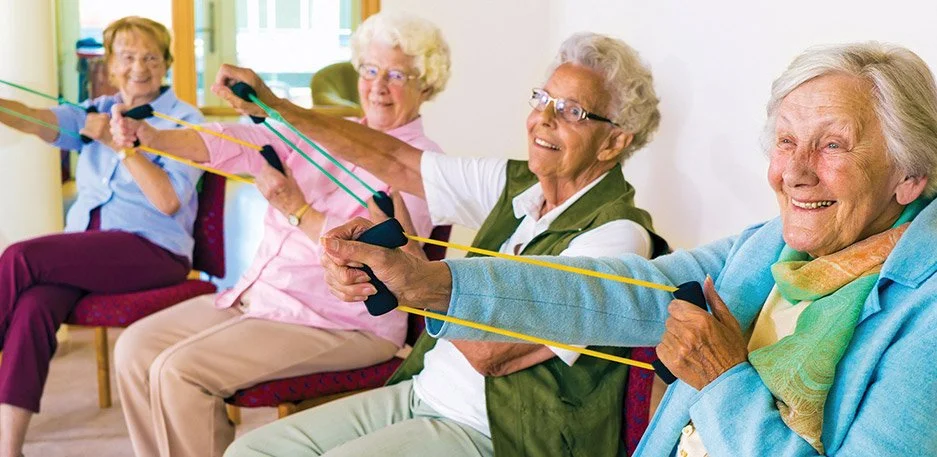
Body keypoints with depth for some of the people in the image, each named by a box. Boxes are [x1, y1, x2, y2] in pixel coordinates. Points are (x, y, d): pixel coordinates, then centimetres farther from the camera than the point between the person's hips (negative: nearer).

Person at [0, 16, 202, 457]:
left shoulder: (185, 121, 3)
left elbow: (169, 201, -9)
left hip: (153, 249, -4)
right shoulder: (97, 111, 18)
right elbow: (39, 120, -4)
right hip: (85, 245, 4)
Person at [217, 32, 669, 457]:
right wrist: (274, 106, 4)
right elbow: (396, 162, 8)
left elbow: (488, 352, -22)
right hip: (419, 391, 8)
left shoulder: (617, 234, -18)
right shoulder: (515, 183, 4)